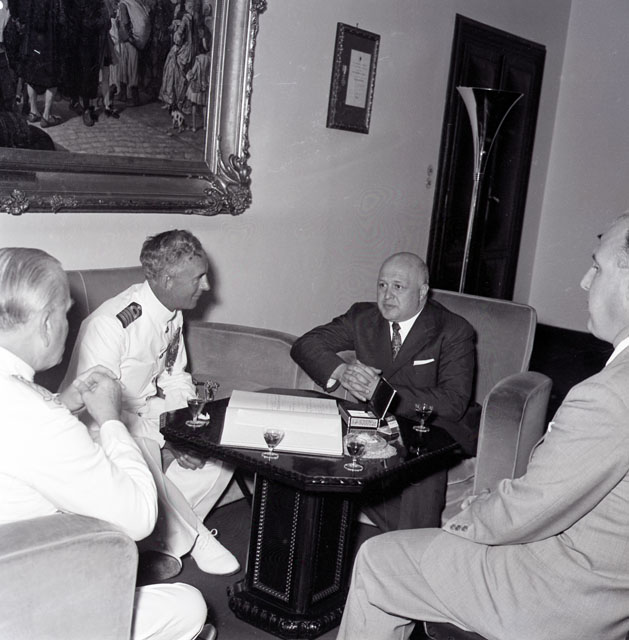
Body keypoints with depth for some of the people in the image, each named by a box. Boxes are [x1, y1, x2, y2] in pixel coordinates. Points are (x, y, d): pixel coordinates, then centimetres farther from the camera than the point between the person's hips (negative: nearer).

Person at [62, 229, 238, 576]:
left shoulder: (172, 314, -1)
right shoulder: (110, 325, -28)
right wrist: (167, 439, -27)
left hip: (151, 412, 8)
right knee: (143, 453, -38)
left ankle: (167, 538, -3)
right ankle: (194, 535, -13)